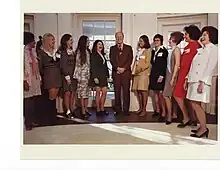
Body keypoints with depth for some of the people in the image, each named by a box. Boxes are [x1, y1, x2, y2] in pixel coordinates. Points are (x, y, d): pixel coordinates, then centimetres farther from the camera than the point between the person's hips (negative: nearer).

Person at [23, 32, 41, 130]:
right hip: (28, 80, -7)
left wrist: (39, 79, 14)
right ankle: (28, 123, 6)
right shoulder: (24, 52, -8)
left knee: (33, 102, 7)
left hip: (35, 80, 7)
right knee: (28, 103, -4)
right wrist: (24, 81, -18)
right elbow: (22, 67, -13)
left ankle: (32, 121, 17)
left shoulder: (33, 52, 16)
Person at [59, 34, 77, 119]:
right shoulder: (63, 52, -4)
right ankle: (68, 112, 1)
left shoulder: (72, 52, 15)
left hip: (74, 75, 6)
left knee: (73, 93, 4)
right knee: (67, 93, -4)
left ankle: (72, 111, 9)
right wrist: (67, 76, -12)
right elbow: (63, 65, -9)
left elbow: (74, 64, 13)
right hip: (67, 75, -6)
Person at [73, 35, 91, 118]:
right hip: (82, 75, -6)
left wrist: (90, 75, 9)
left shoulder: (88, 51, 12)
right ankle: (83, 111, 0)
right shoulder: (79, 52, -6)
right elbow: (78, 64, -6)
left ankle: (86, 109, 16)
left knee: (87, 93, 8)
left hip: (88, 75, 6)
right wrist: (78, 76, -9)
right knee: (82, 93, -4)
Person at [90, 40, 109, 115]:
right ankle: (98, 110, 5)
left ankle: (102, 109, 11)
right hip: (97, 76, -7)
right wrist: (94, 77, -17)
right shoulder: (93, 55, -2)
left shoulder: (103, 55, 19)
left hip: (103, 76, 7)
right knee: (98, 92, -3)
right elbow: (92, 67, -9)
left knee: (104, 92, 2)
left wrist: (107, 75, 11)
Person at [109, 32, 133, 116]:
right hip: (116, 73, 1)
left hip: (126, 72, -1)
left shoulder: (128, 48, 11)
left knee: (126, 92, -1)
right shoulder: (112, 48, 14)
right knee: (117, 92, 3)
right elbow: (112, 60, 3)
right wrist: (117, 68, -12)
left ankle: (126, 110, 5)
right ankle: (118, 109, 10)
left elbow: (130, 60, 0)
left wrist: (124, 68, -12)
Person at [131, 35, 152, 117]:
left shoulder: (148, 51, -2)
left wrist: (140, 68, -22)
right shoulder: (139, 51, 19)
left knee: (143, 91, -6)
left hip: (144, 73, -7)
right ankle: (140, 108, 15)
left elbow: (148, 63, -8)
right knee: (138, 91, 6)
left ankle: (144, 110, 0)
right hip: (136, 73, 7)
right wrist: (133, 71, 12)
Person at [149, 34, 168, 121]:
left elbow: (165, 65, -11)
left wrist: (162, 75, -17)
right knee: (155, 92, 11)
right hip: (153, 75, 7)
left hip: (160, 75, -7)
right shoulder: (153, 51, 16)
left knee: (160, 94, -9)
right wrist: (151, 74, 7)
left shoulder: (164, 51, -5)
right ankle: (157, 110, 21)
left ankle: (163, 112, -2)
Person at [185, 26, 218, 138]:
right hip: (193, 80, 8)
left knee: (196, 105, -9)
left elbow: (210, 67, -13)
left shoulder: (213, 49, -3)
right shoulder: (201, 49, 20)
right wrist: (187, 79, 16)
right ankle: (202, 127, 17)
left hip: (202, 81, -8)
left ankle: (203, 128, 2)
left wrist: (202, 82, -19)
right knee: (195, 105, 7)